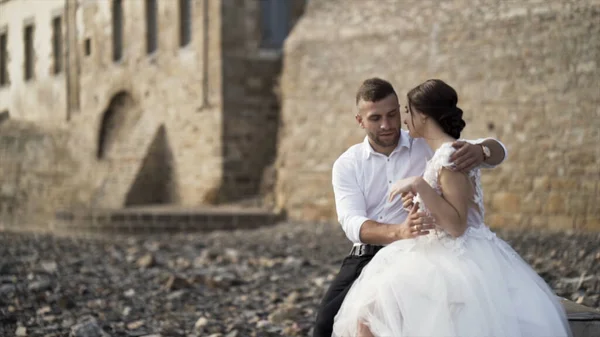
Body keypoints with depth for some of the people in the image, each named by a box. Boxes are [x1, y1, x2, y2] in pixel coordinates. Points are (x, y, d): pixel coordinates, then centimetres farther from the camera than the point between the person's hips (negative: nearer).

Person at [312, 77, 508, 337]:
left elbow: (498, 152, -3)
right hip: (367, 257, 2)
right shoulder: (347, 165, 3)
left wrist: (480, 151, -30)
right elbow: (352, 223, -12)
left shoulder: (428, 146, 2)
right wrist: (398, 232, -34)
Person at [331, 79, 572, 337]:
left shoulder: (450, 156, -14)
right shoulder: (442, 154, 13)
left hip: (458, 260, -9)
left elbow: (457, 225, -19)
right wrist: (420, 207, 12)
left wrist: (419, 186, -21)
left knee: (372, 315, -17)